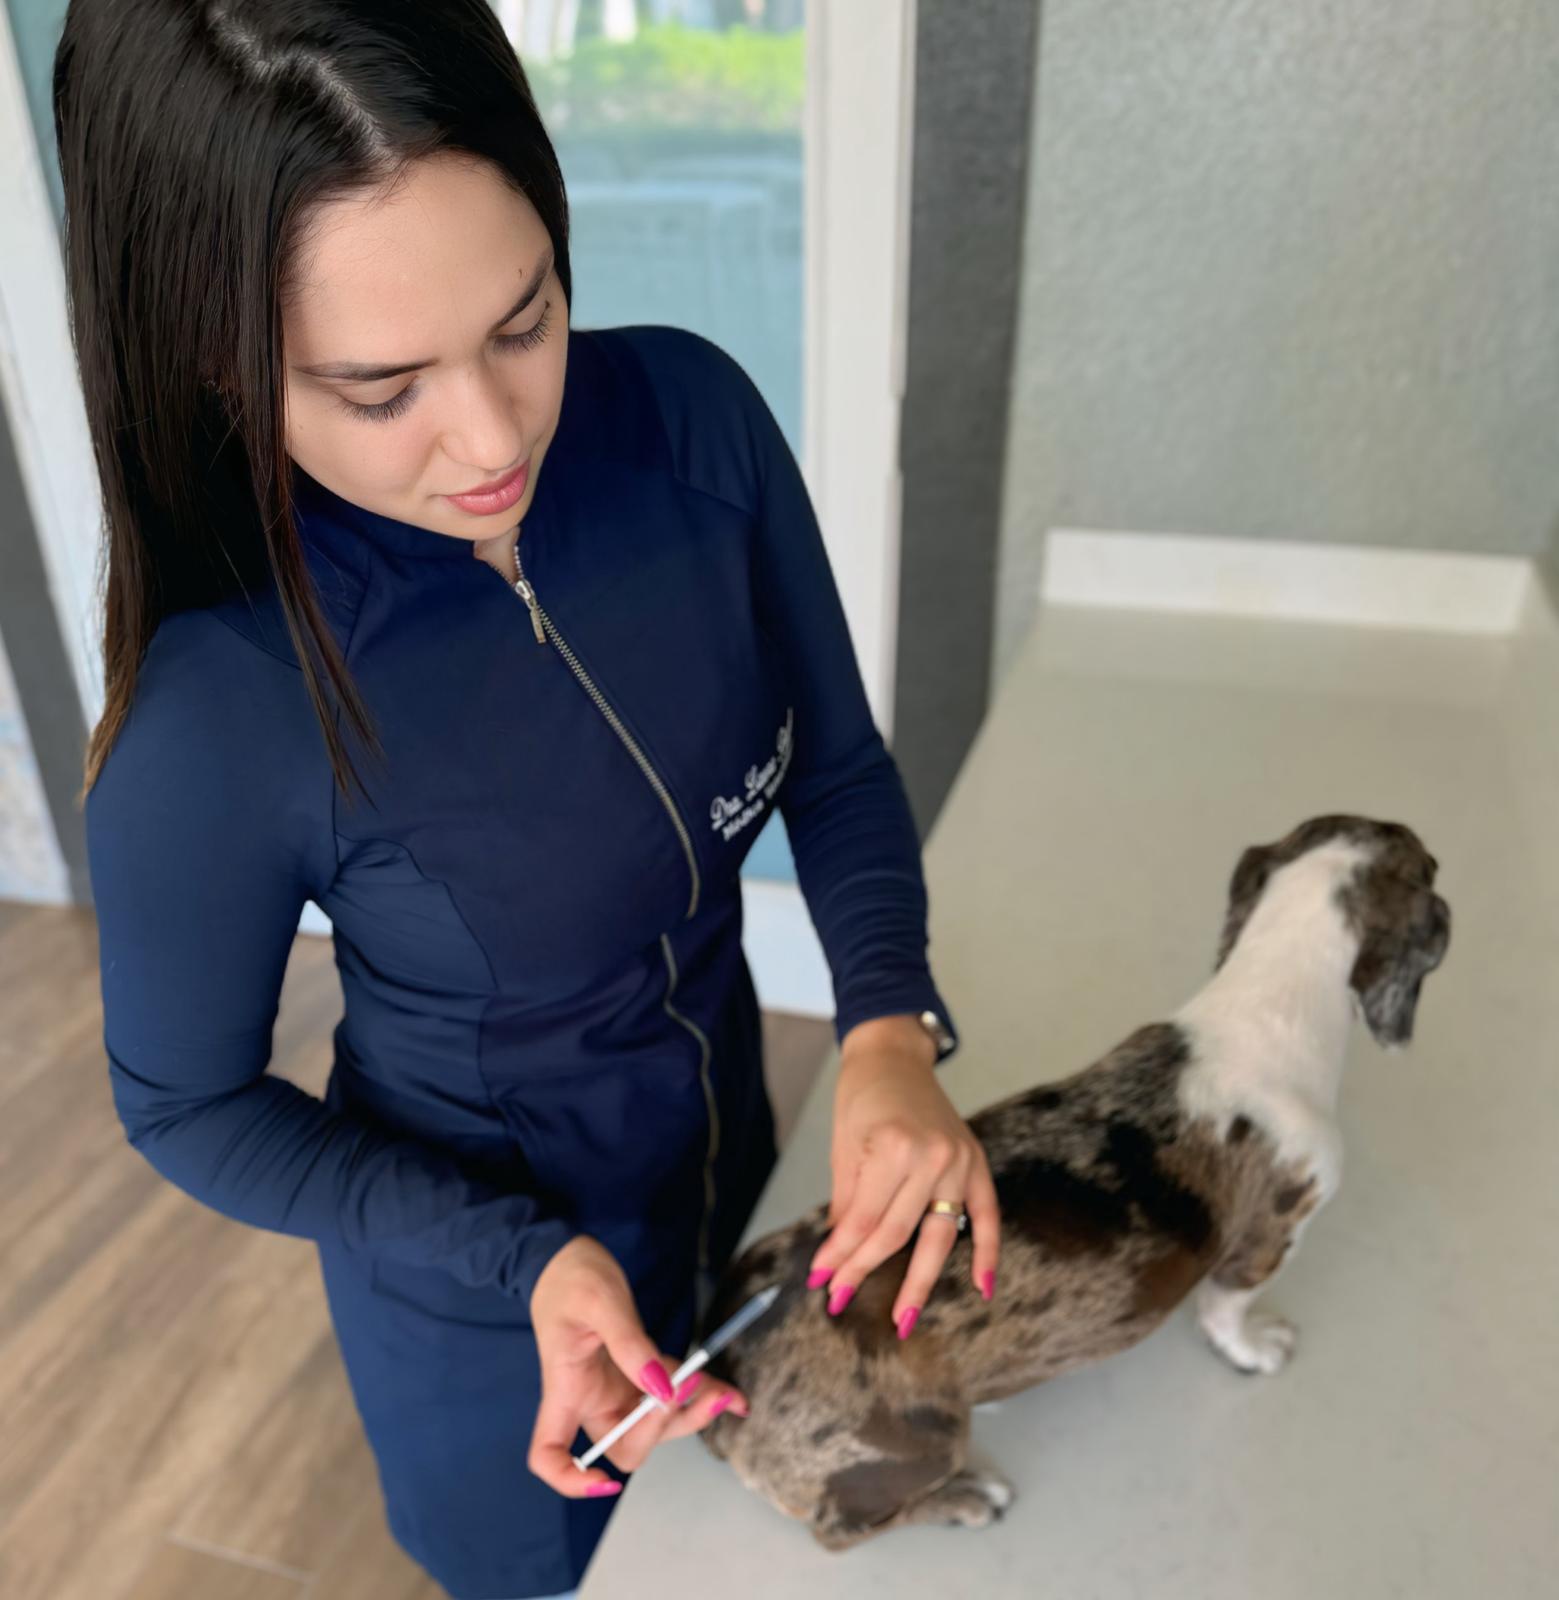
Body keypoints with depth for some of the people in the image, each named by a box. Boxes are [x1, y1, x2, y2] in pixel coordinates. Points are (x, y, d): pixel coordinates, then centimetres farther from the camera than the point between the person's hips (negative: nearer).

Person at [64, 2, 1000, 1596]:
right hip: (484, 1304, -3)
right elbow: (189, 1107, -15)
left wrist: (888, 1026, -26)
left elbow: (838, 764, -10)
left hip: (734, 1160, 4)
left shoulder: (692, 416, -22)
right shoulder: (212, 712, -32)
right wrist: (526, 1267, -25)